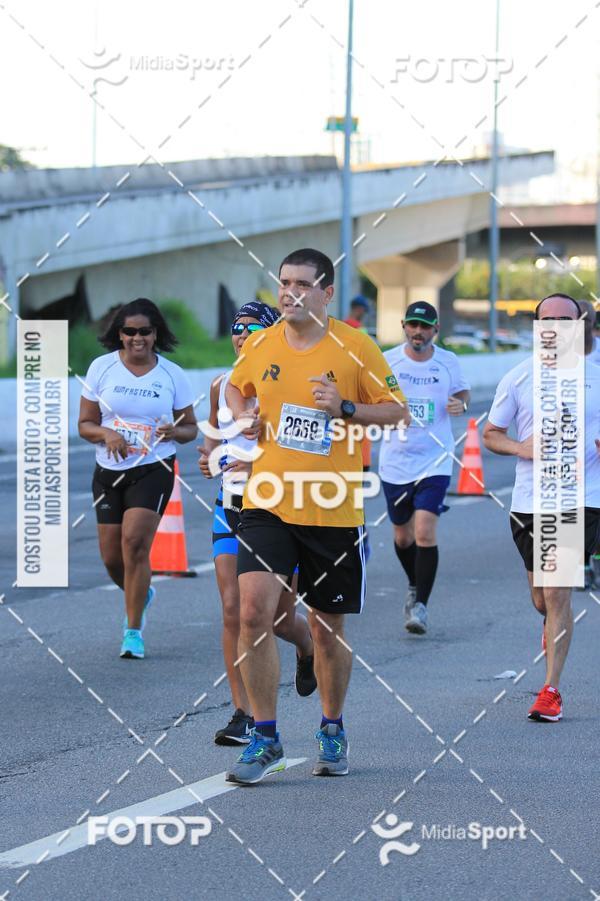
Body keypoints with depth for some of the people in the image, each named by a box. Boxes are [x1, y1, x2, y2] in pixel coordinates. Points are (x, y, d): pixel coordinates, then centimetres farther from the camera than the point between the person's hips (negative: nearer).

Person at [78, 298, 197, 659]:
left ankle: (134, 631, -10)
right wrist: (106, 434, -17)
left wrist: (174, 432, -15)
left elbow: (190, 428, 8)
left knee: (135, 543, -19)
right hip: (109, 470, 3)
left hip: (154, 469, -3)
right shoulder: (102, 368, 1)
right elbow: (85, 424, 4)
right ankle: (142, 595, 40)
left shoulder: (173, 375, 0)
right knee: (112, 558, 5)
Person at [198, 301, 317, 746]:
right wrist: (209, 455, 3)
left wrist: (261, 465, -24)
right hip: (232, 506, 4)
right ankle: (244, 714, -4)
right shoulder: (222, 386, 6)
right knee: (234, 612, -8)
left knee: (281, 618, 5)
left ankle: (309, 648, 42)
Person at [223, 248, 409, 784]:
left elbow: (398, 411, 0)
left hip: (334, 511, -1)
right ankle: (265, 739, -7)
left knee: (327, 627, 9)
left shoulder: (355, 348, -4)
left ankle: (333, 730, 32)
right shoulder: (260, 345, 4)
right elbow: (236, 387, 25)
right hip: (268, 503, 1)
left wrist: (344, 408, -15)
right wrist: (242, 415, 3)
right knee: (254, 611, -15)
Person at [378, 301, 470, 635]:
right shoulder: (386, 361, -2)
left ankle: (420, 605, -7)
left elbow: (462, 391, 17)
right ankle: (414, 586, 42)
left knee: (425, 533, -16)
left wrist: (461, 404, -7)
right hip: (395, 461, 2)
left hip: (435, 461, -2)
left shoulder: (448, 362, 0)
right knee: (402, 536, 14)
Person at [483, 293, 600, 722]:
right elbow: (491, 434, 11)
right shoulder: (517, 379, 3)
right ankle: (556, 627, 48)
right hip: (530, 500, 2)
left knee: (557, 594, -12)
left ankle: (551, 691, -5)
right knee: (542, 598, 11)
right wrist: (520, 447, -9)